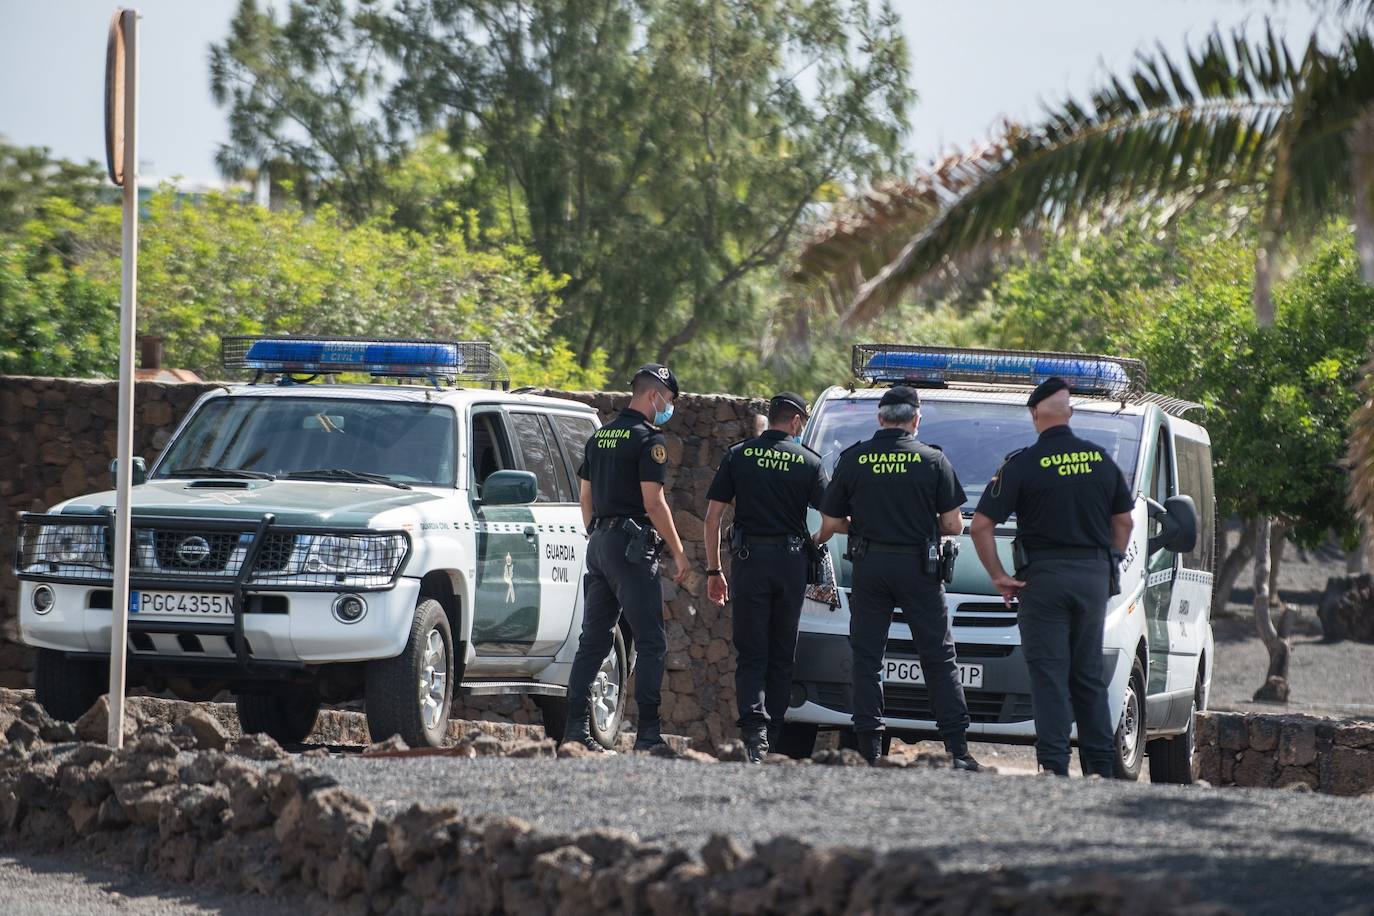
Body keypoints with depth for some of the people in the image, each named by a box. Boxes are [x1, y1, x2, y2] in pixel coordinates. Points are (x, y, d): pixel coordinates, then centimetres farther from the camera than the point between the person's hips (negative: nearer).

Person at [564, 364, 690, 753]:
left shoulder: (600, 436, 15)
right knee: (651, 643, -6)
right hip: (633, 546, -8)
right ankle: (648, 733, -12)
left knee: (593, 640, 10)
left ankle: (576, 728, 8)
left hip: (600, 544, 8)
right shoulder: (648, 439, -10)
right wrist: (678, 552, -8)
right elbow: (653, 503, -14)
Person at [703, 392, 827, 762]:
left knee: (750, 652, 0)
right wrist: (814, 540, 23)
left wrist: (713, 570, 7)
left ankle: (754, 726, -21)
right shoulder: (808, 461, 2)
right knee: (782, 655, 10)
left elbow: (712, 516, 1)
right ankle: (771, 738, 11)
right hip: (791, 561, 0)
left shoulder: (738, 455, 3)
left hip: (749, 559, 0)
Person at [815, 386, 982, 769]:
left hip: (869, 565, 1)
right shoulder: (933, 460, -3)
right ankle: (958, 749, -2)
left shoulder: (853, 459, 2)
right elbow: (954, 525, -2)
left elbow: (830, 523, 4)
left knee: (867, 658, 7)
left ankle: (869, 750, 2)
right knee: (939, 659, 4)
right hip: (918, 567, -1)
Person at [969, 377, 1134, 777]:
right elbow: (1124, 522, 14)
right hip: (1094, 575, 4)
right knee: (1089, 676, 12)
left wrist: (998, 576, -2)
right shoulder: (1101, 460, 6)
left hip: (1044, 576, -4)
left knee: (1049, 675, -3)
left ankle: (1053, 765, -10)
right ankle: (1101, 767, 13)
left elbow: (981, 525, -10)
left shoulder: (1023, 465, -7)